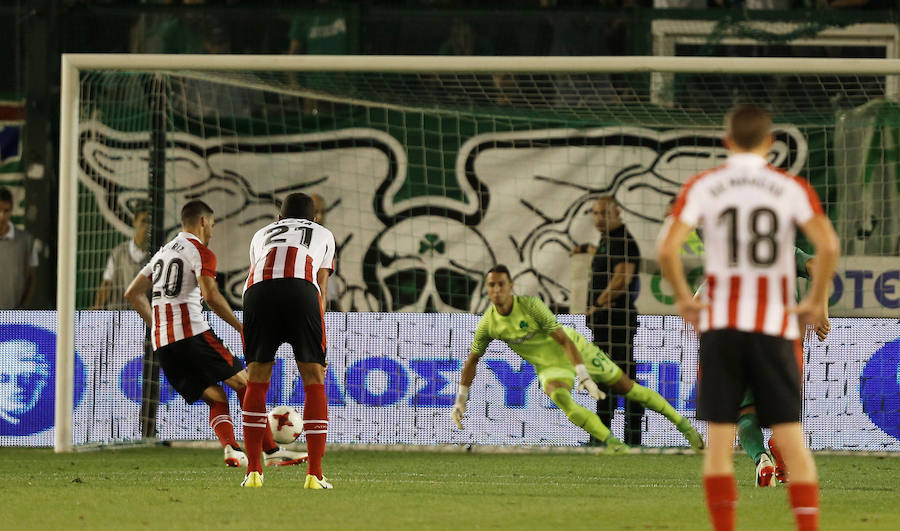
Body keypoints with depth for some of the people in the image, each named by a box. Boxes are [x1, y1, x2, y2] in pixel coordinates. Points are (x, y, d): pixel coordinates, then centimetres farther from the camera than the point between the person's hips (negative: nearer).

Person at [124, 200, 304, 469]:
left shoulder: (163, 252, 24)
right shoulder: (200, 252, 0)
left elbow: (132, 293, 28)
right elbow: (211, 296, -15)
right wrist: (242, 328, -9)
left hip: (161, 343, 7)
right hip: (192, 332, -7)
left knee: (215, 397, 7)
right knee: (244, 384, -1)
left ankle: (230, 447, -19)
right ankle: (272, 451, -7)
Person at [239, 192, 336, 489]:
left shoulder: (262, 234, 40)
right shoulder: (323, 234, 36)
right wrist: (319, 342, 28)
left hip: (258, 288, 2)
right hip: (301, 287, -2)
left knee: (257, 379, 12)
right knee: (314, 379, 8)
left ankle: (253, 472, 9)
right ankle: (314, 475, 2)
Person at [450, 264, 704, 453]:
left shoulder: (530, 306, -24)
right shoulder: (488, 324, -12)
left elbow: (565, 340, -25)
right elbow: (472, 360, 4)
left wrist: (583, 376, -33)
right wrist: (460, 401, 3)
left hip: (577, 351, -2)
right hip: (550, 367, 2)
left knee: (628, 388, 0)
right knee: (559, 397, -31)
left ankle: (682, 422, 17)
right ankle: (613, 444, -27)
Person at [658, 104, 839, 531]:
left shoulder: (702, 187, 1)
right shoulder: (792, 188, 1)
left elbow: (667, 248, -10)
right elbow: (828, 246, -12)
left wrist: (683, 298, 4)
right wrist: (817, 301, 1)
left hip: (719, 324, 0)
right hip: (775, 324, 0)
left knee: (719, 441, 4)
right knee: (792, 439, 4)